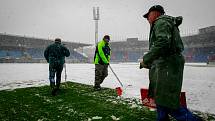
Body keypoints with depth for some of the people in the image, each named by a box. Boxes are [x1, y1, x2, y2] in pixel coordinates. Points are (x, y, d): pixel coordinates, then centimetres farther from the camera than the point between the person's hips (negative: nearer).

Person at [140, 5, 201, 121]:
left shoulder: (161, 22, -6)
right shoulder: (168, 23, 27)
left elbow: (162, 43, -23)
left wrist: (146, 60, -17)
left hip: (167, 66, -11)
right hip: (164, 67, 11)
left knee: (167, 103, -11)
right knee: (160, 99, 15)